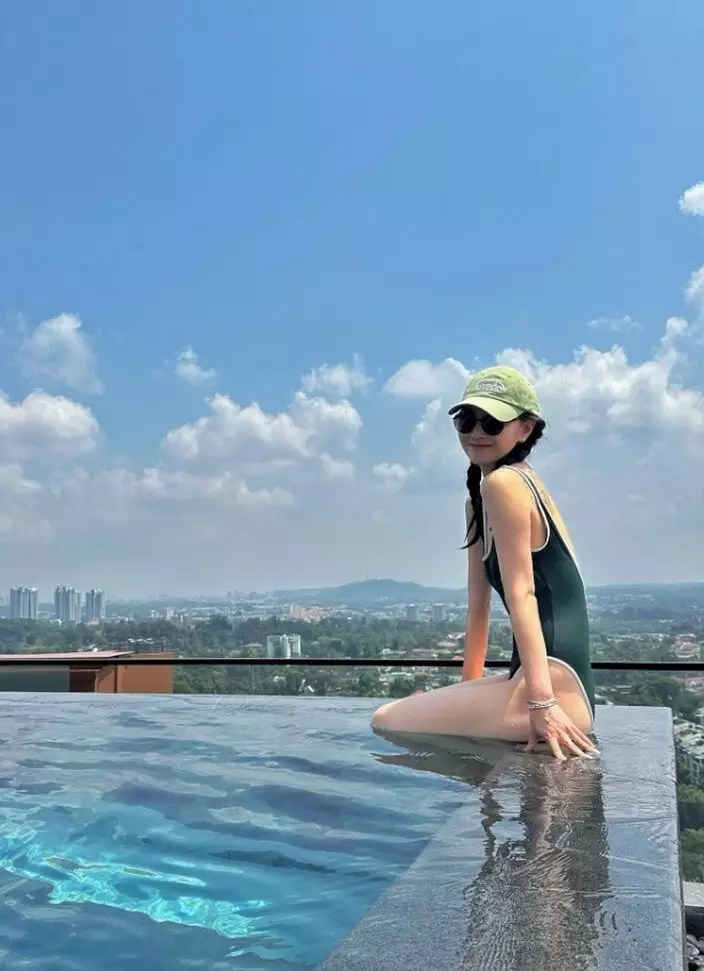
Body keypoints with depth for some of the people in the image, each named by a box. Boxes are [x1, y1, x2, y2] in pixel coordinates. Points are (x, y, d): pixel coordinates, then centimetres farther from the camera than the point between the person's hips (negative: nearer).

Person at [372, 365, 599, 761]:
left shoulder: (503, 483, -11)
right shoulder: (479, 499, 17)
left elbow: (521, 595, -20)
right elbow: (479, 603, 18)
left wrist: (542, 702, -23)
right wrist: (468, 685, 20)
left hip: (553, 689, -10)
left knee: (386, 722, -4)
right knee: (403, 708, 23)